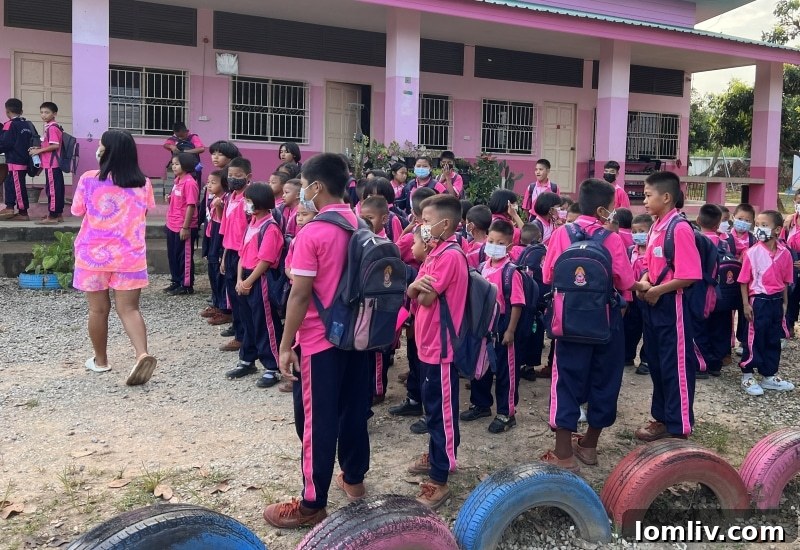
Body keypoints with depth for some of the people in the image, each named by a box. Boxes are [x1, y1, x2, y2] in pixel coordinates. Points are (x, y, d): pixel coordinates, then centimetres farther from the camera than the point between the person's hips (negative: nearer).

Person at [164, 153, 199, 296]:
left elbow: (191, 206, -20)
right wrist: (170, 199, 2)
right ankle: (176, 282, 29)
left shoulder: (190, 183, -18)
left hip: (184, 227, -9)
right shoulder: (177, 180, 10)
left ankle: (186, 286, 13)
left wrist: (185, 227, -20)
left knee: (184, 257, 2)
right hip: (172, 225, 9)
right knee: (172, 255, 17)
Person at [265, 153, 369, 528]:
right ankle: (354, 478, 34)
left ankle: (313, 504, 12)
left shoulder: (311, 233, -18)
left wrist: (285, 345, -12)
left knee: (319, 418, 1)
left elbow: (300, 295, -18)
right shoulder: (361, 226, 5)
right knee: (354, 408, 18)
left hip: (320, 338, -7)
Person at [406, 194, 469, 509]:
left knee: (442, 411, -2)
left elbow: (426, 298, -21)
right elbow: (414, 293, 7)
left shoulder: (450, 255, -19)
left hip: (440, 346, -10)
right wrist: (415, 286, -15)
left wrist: (419, 288, -1)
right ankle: (436, 457, 38)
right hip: (429, 343, 10)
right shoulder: (437, 252, 12)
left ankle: (439, 481, 5)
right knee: (433, 406, 22)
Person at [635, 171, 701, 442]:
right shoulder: (656, 227, 10)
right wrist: (645, 282, 0)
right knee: (656, 364, 16)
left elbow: (689, 275, -22)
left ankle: (678, 427, 12)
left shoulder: (680, 229, -17)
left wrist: (658, 290, -16)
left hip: (672, 305, -9)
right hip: (653, 304, 9)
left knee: (676, 366, 1)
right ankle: (662, 417, 29)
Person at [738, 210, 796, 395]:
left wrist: (784, 303, 8)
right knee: (754, 339, 2)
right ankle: (747, 376, 14)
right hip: (758, 300, -4)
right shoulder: (752, 252, -11)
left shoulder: (785, 253, -1)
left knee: (774, 340, 14)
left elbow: (785, 281, 8)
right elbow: (744, 281, -8)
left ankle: (769, 376, 26)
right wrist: (746, 304, -11)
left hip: (776, 300, 4)